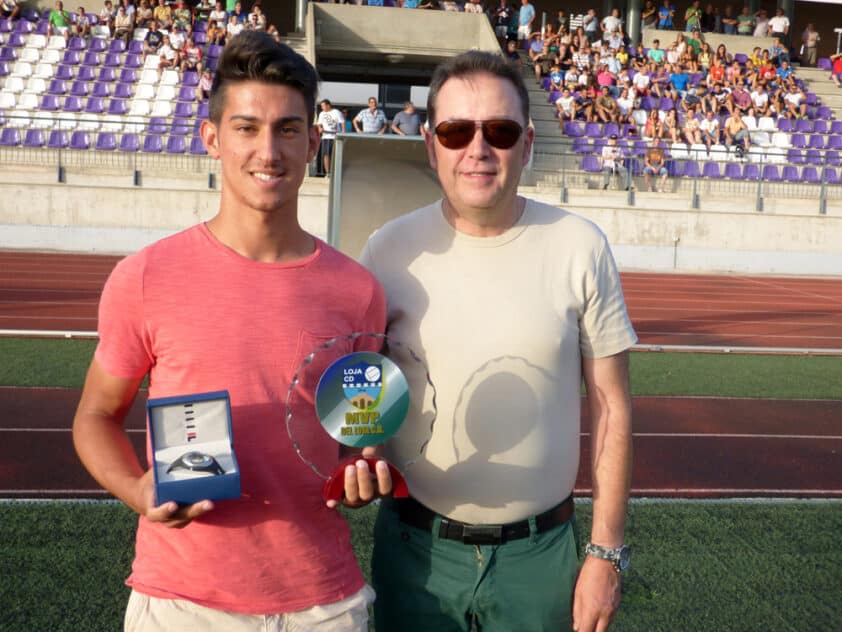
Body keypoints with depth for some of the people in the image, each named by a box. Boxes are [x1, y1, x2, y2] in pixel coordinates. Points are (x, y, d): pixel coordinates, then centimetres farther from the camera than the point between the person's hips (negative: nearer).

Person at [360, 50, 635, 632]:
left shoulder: (580, 248, -7)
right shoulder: (389, 250, -5)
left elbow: (610, 407, -2)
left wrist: (606, 551, -2)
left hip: (540, 552, 0)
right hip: (414, 546, 1)